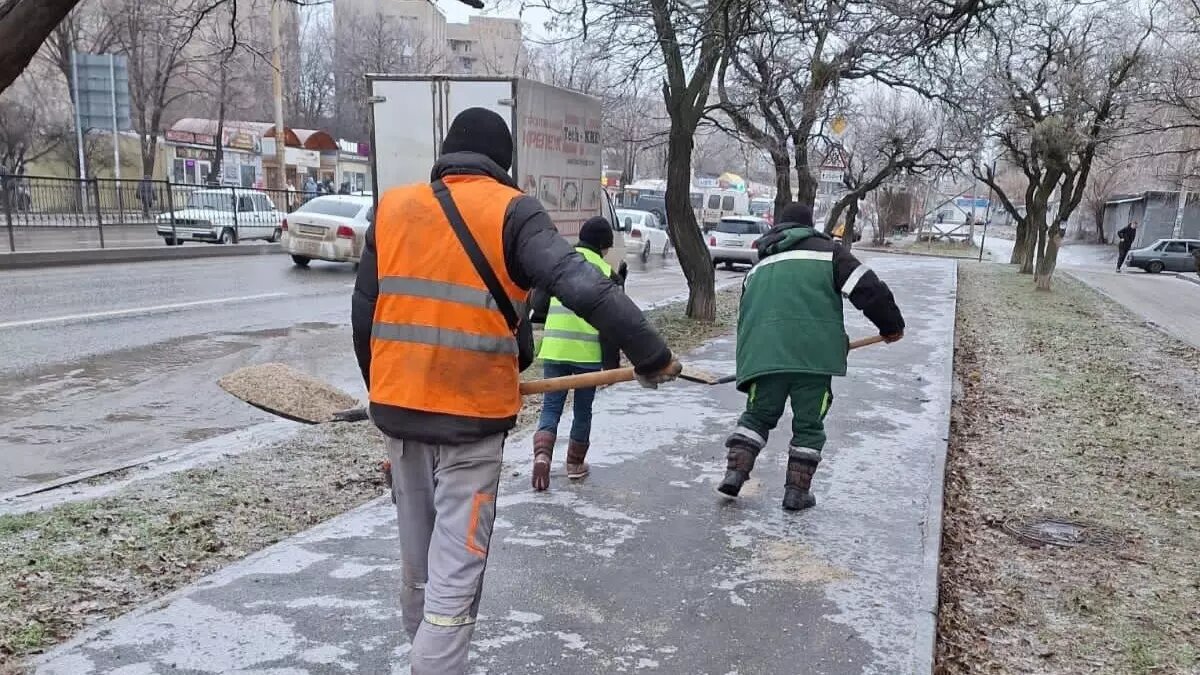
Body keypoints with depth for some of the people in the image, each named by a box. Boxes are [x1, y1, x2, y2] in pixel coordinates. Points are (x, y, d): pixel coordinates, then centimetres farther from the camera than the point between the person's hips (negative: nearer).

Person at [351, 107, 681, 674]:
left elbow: (363, 316, 10)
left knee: (417, 558, 21)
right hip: (472, 416, -5)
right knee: (455, 570, 2)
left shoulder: (392, 208, 7)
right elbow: (581, 285, -19)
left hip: (398, 409, 5)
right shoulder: (509, 211, -6)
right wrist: (650, 353, -14)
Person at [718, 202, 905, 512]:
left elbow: (745, 317, 25)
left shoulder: (758, 267, 24)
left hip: (764, 355, 3)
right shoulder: (827, 251, 10)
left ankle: (735, 472, 7)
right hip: (812, 355, -3)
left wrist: (748, 363, 32)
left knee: (757, 415, 19)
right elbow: (868, 289, 0)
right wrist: (891, 324, 13)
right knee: (808, 425, 11)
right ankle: (797, 490, 13)